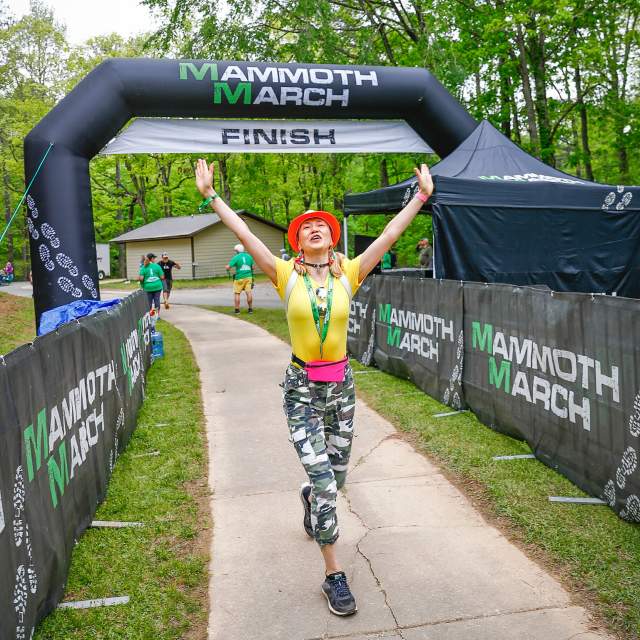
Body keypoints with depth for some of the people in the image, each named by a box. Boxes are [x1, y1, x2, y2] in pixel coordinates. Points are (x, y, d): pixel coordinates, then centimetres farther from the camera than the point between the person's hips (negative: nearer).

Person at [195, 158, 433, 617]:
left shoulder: (349, 274, -1)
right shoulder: (287, 276, -5)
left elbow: (390, 235, -3)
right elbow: (245, 235, -9)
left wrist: (422, 196, -4)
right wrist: (211, 196, -11)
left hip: (341, 385, 3)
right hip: (301, 388, -3)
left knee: (336, 476, 16)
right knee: (325, 481, -9)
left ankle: (309, 498, 55)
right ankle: (335, 576, 7)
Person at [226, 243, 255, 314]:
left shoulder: (236, 257, -8)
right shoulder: (249, 256, 6)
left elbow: (228, 267, -11)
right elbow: (252, 267, 13)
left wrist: (227, 267, 11)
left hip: (239, 278, -4)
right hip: (248, 277, 4)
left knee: (237, 293, 6)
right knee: (249, 292, 3)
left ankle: (237, 309, 7)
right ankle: (250, 309, 6)